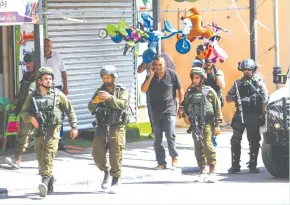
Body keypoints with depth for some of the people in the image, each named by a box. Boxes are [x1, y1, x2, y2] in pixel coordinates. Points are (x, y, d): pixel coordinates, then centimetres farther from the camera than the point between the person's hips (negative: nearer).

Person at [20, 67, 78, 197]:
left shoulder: (58, 95, 4)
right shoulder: (32, 97, 9)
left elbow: (69, 111, 7)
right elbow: (23, 112, 10)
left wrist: (73, 127, 2)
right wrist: (31, 118, -12)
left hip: (52, 130, -4)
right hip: (38, 130, 4)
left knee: (48, 156, -18)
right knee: (40, 157, 7)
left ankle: (45, 181, -28)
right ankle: (50, 178, 23)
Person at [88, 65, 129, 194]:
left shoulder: (122, 91, 3)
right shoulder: (100, 91, 13)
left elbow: (124, 104, -16)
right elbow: (90, 108, 4)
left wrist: (110, 98, -28)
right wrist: (94, 102, -19)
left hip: (116, 128, -4)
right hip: (101, 127, 4)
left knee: (116, 156, -6)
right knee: (97, 154, 1)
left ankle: (115, 181, 3)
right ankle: (106, 172, 27)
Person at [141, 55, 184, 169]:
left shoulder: (172, 74, -7)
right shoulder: (150, 76, 2)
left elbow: (180, 90, 1)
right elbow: (143, 90, -9)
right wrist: (151, 76, -17)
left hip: (169, 111, -4)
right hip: (156, 112, 4)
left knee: (170, 136, -10)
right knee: (158, 139, 6)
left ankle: (174, 156, 15)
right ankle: (161, 162, 13)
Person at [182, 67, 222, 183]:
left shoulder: (209, 91, 1)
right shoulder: (190, 92, 13)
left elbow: (217, 109, 0)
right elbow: (185, 105, 23)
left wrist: (217, 125, -5)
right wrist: (185, 115, 2)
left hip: (207, 123, -5)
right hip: (195, 124, 5)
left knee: (207, 145, -17)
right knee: (198, 148, 6)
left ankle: (212, 171, -11)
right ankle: (202, 172, 14)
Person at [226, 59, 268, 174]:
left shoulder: (259, 83, 4)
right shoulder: (238, 83, 14)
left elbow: (265, 100, -1)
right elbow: (228, 98, 14)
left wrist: (263, 115, -10)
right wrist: (234, 97, -9)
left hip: (254, 117, -3)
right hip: (239, 116, 3)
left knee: (254, 141, 0)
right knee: (235, 141, 0)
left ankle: (253, 165, 7)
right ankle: (235, 165, 6)